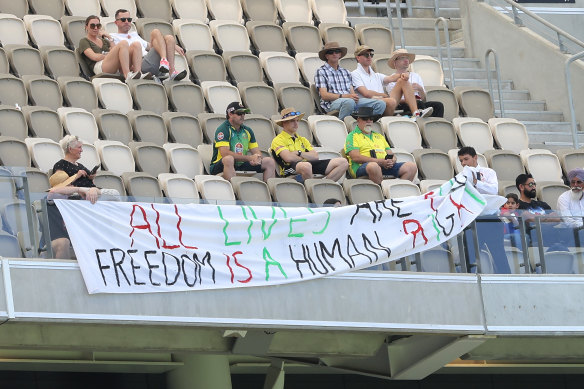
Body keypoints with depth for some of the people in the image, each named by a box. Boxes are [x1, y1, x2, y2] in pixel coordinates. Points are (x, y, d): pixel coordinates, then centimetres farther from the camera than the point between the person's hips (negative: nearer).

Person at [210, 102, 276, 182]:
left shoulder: (247, 130, 13)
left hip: (240, 166, 7)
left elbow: (256, 152, 13)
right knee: (229, 159, -39)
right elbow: (225, 153, -22)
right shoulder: (223, 129, -9)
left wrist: (257, 159, -14)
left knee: (270, 162, -2)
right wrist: (249, 158, -22)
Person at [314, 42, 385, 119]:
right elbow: (324, 95, -3)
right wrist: (344, 96, -15)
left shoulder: (346, 72, 28)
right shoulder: (321, 71, 10)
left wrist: (355, 97, -8)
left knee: (380, 104, -17)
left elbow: (352, 92, 18)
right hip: (332, 103, -6)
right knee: (349, 102, -42)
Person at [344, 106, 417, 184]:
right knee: (373, 166, -42)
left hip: (386, 166, 6)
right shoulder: (352, 136, 11)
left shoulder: (379, 136, 32)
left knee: (412, 166, -15)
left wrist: (391, 161, -3)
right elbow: (355, 157, -5)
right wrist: (380, 161, -13)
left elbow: (391, 155, 25)